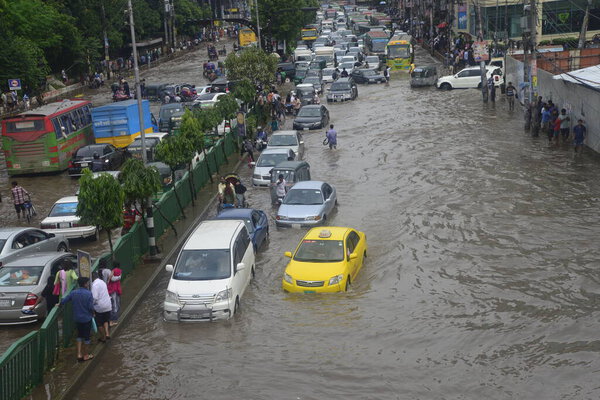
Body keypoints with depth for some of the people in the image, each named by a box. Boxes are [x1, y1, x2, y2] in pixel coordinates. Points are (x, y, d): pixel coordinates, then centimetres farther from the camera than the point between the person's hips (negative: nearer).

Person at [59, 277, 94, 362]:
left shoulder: (73, 293, -3)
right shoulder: (88, 293, -17)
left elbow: (63, 301, -1)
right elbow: (91, 307, -18)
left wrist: (59, 305, 20)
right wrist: (92, 313, 2)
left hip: (77, 318, 5)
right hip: (86, 318, -5)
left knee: (80, 335, 20)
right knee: (86, 336, 9)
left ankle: (79, 354, 15)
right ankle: (85, 355, 19)